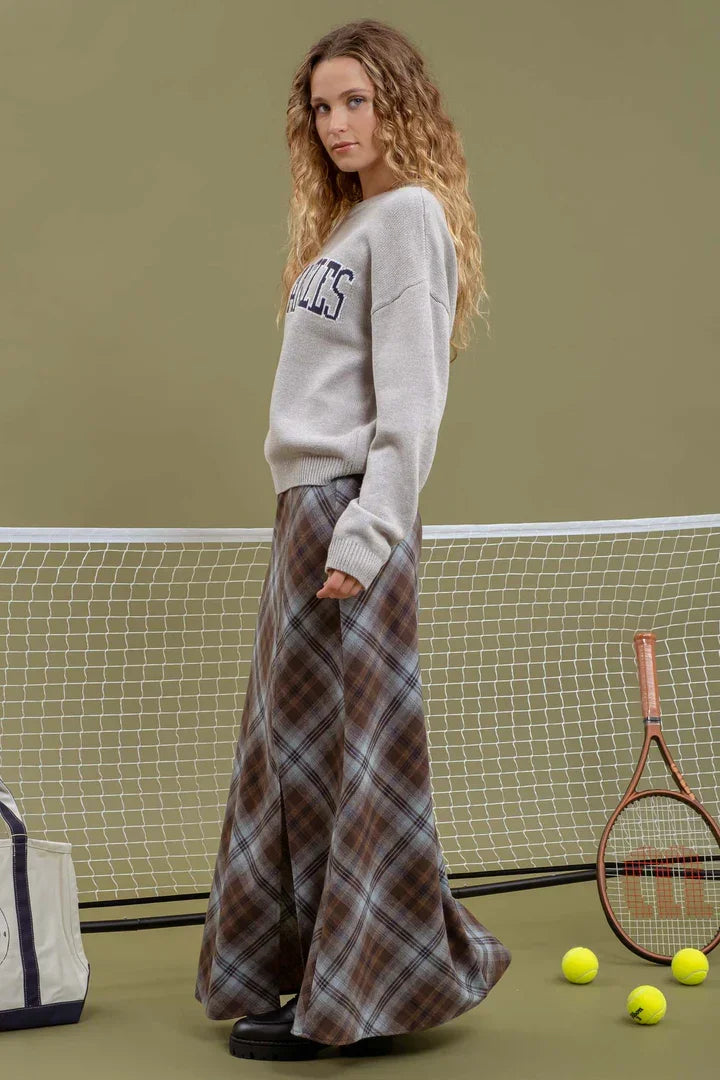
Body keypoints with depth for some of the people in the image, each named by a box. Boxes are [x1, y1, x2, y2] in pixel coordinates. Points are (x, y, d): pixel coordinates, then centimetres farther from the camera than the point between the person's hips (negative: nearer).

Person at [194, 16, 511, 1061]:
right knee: (291, 741, 12)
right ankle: (296, 967, 23)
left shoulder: (410, 214, -8)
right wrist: (310, 527, 14)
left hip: (353, 507, -10)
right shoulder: (347, 222, 20)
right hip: (306, 505, 10)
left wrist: (366, 532, -22)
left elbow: (410, 397, -16)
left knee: (355, 746, -4)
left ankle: (364, 990, 5)